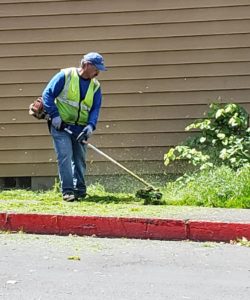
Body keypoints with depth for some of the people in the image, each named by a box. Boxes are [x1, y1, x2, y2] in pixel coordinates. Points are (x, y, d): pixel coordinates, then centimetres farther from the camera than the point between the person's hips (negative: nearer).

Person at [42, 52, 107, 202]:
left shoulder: (95, 86, 5)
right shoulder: (65, 76, -9)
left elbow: (95, 108, 3)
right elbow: (47, 94, -8)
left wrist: (91, 125, -15)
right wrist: (54, 115, -16)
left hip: (80, 128, 5)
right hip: (61, 125, -5)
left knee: (80, 158, 10)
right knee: (65, 155, -14)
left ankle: (80, 189, 23)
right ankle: (67, 190, -12)